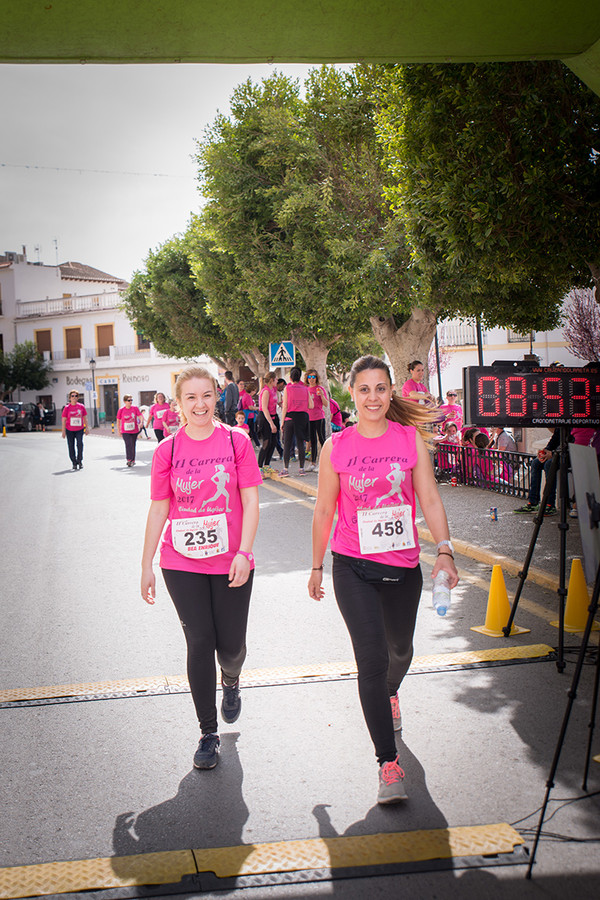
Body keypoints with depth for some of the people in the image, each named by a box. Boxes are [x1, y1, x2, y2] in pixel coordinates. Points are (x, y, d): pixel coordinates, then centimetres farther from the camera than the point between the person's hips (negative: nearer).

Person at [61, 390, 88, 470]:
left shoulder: (81, 406, 2)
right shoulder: (67, 408, -2)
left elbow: (85, 418, 9)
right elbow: (64, 420, -1)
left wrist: (86, 428, 6)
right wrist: (63, 431, -4)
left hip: (79, 430, 0)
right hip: (69, 430, 0)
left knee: (80, 444, -15)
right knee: (71, 447, 4)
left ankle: (80, 461, -1)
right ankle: (74, 463, 16)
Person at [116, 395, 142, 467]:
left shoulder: (135, 408, 0)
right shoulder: (121, 410, -3)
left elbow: (140, 416, -6)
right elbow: (118, 421, 6)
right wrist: (119, 431, 7)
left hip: (134, 431, 2)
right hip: (125, 432, -2)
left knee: (133, 445, 11)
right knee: (128, 444, -17)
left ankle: (133, 460, 23)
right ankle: (129, 460, -19)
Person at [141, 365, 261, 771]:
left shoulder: (236, 441, -3)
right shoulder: (168, 449, 0)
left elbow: (251, 501, -4)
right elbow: (158, 509, 5)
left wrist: (244, 553, -14)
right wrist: (146, 566, 5)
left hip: (231, 564, 0)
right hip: (182, 564, 0)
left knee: (231, 645, 6)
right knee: (199, 643, 1)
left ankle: (231, 681, 44)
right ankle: (209, 733, 14)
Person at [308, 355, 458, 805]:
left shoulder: (411, 438, -2)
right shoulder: (336, 447, -3)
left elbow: (430, 499, -4)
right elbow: (324, 511, 5)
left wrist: (445, 550, -17)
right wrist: (317, 566, 10)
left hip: (403, 565, 2)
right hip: (353, 568, -2)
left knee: (400, 649, 23)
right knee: (371, 658, -11)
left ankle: (389, 694, 58)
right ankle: (389, 763, -4)